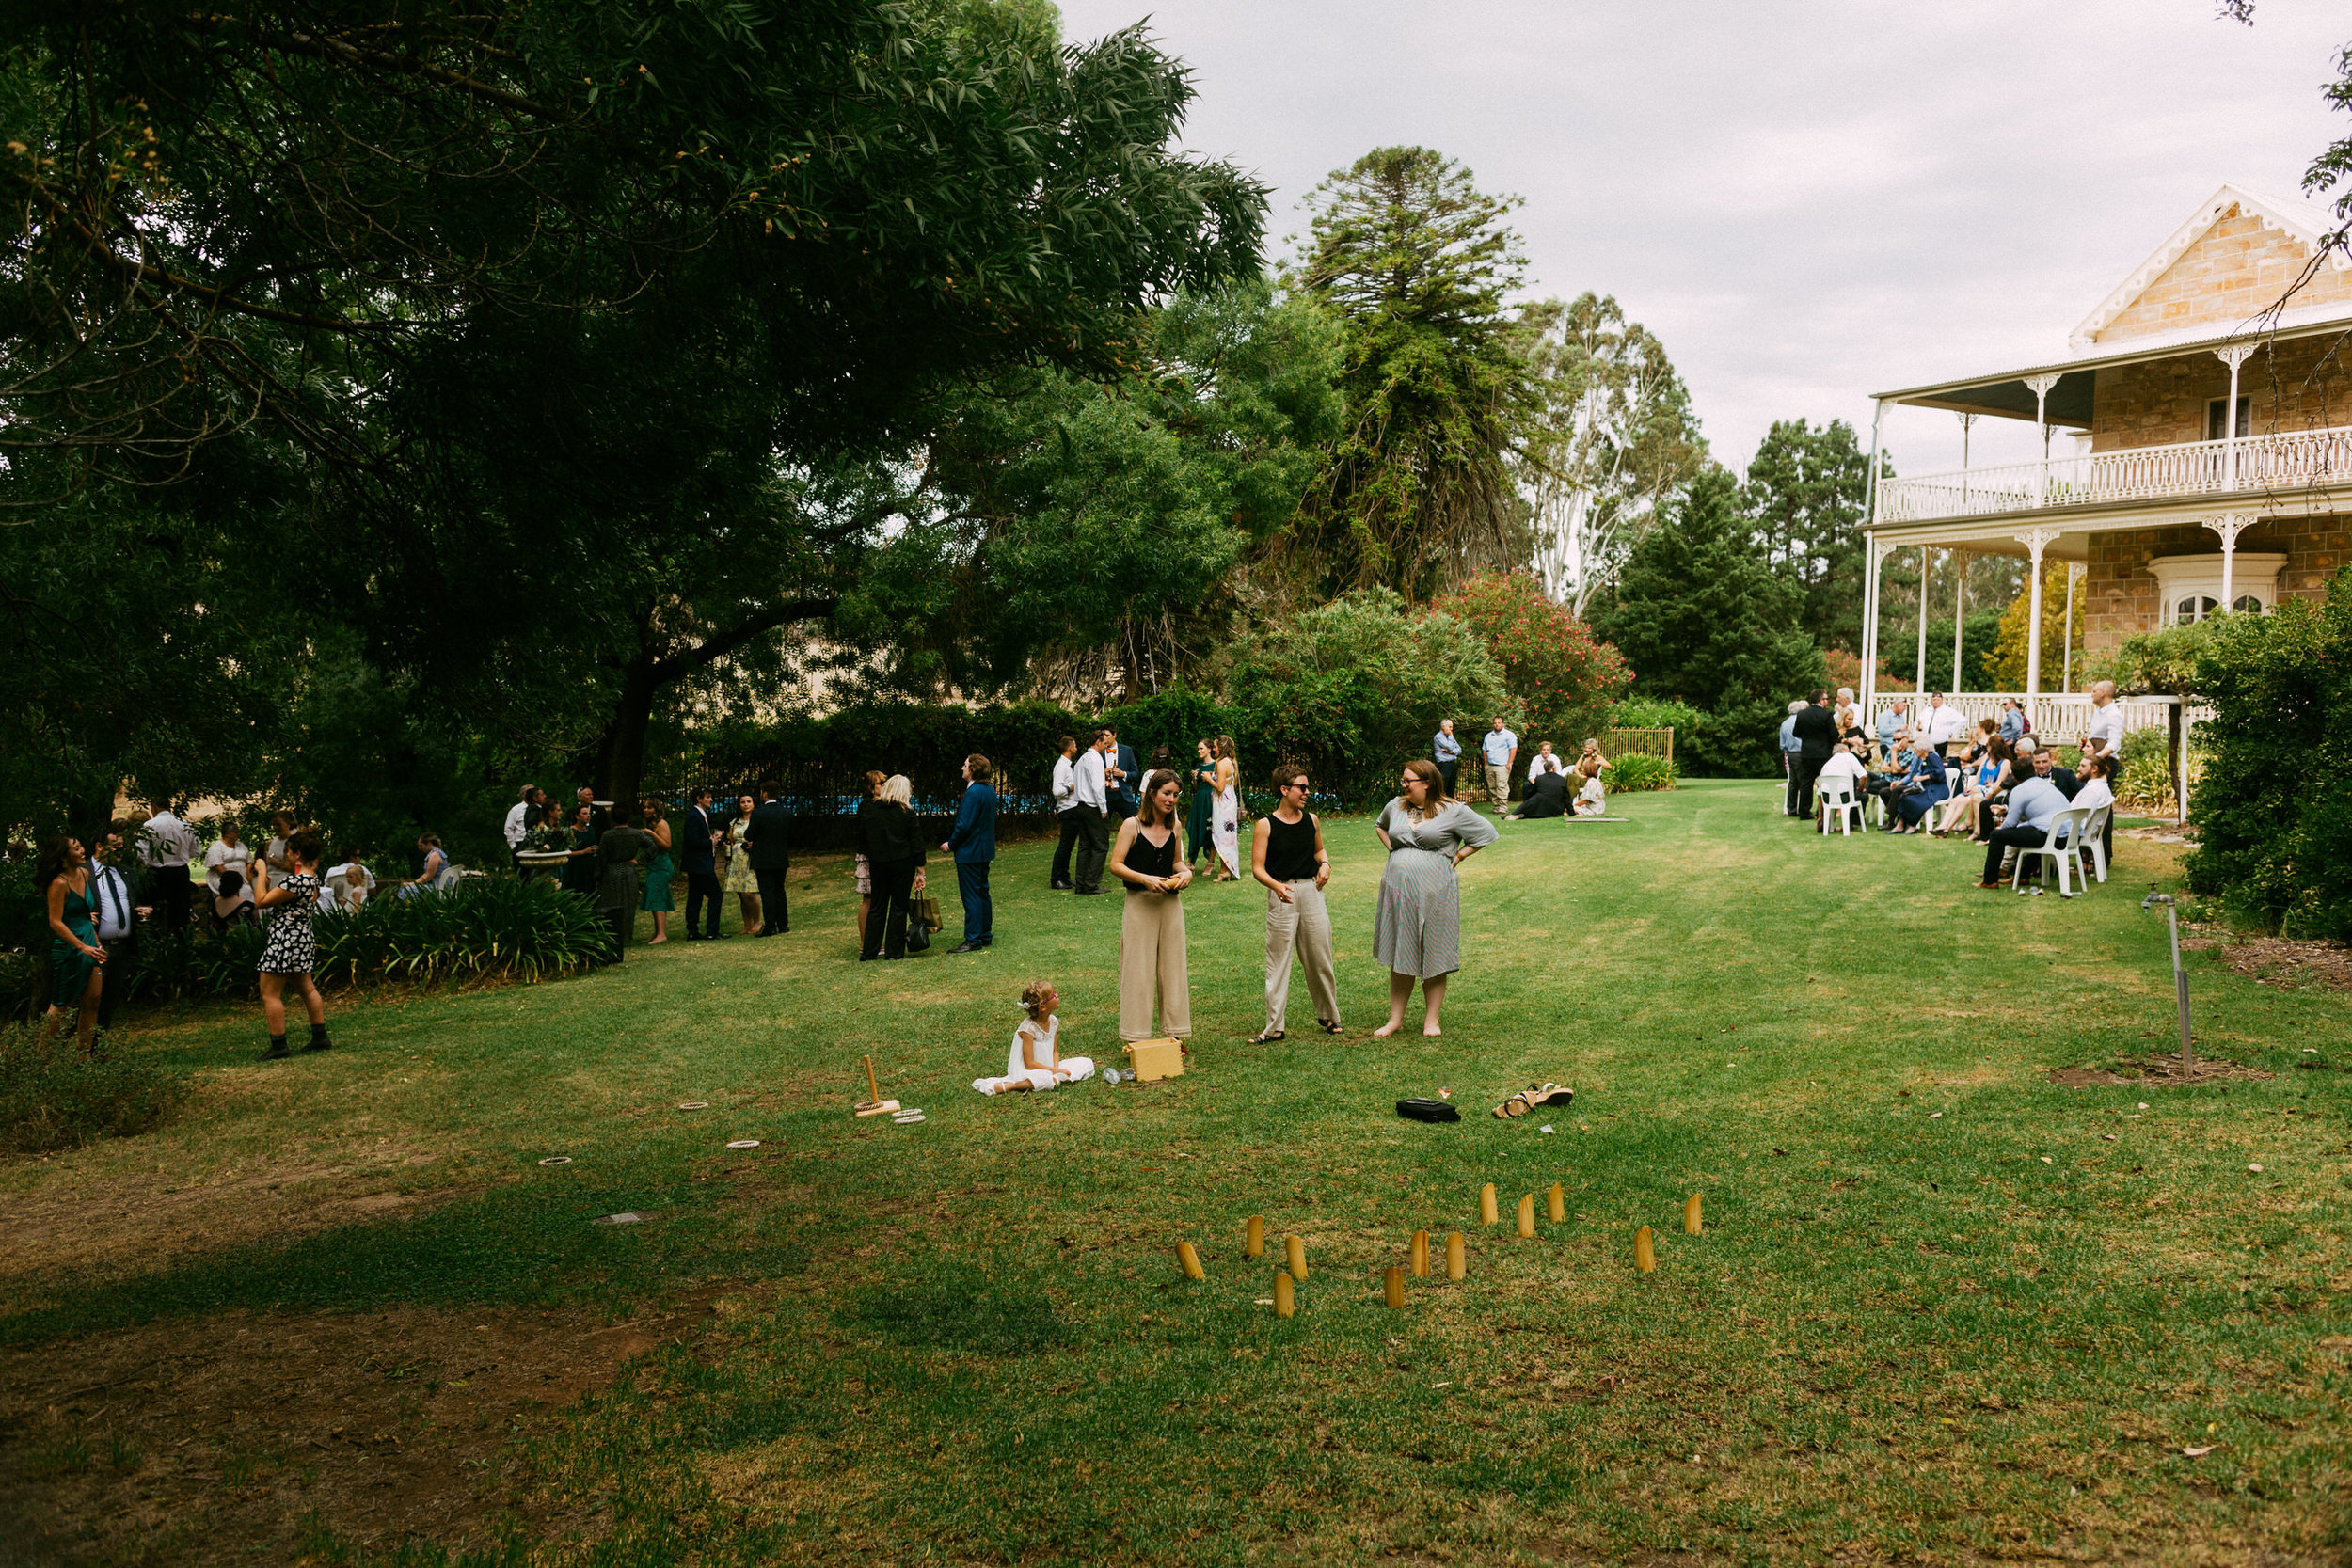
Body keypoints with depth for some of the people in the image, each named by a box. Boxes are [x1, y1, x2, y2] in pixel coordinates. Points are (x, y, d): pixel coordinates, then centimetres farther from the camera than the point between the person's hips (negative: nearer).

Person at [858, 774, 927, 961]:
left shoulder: (869, 810, -1)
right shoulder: (906, 814, -9)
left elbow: (861, 837, 5)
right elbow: (916, 844, -6)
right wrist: (920, 872, -1)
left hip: (878, 864, 3)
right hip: (903, 865, -3)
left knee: (878, 907, 12)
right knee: (899, 907, 5)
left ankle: (868, 951, 12)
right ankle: (894, 951, 6)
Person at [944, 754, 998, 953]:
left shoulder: (973, 793, -22)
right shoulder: (990, 789, 8)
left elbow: (964, 825, -23)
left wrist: (950, 844, -9)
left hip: (970, 852, -10)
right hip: (984, 849, 10)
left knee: (971, 896, -4)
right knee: (982, 893, 16)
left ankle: (973, 939, -1)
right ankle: (985, 935, 24)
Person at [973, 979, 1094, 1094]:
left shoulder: (1053, 1021, 0)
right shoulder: (1028, 1028, -21)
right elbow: (1029, 1064, -21)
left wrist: (1056, 1068, -10)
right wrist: (1054, 1071, -18)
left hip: (1048, 1068, 8)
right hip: (1025, 1071, -8)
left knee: (1087, 1064, 2)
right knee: (1046, 1080, -42)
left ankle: (1056, 1078, -12)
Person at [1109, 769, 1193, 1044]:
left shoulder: (1174, 827, 8)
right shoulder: (1132, 825, -7)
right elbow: (1115, 865, -9)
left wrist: (1186, 872, -1)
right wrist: (1145, 879, -20)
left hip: (1170, 904, 5)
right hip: (1140, 905, -5)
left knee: (1172, 967, 8)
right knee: (1139, 969, -1)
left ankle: (1174, 1032, 18)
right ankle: (1137, 1037, 6)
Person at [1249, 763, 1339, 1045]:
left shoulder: (1311, 820, 8)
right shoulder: (1266, 825, -5)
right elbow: (1257, 868, -8)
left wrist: (1325, 863, 4)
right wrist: (1276, 885, -25)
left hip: (1311, 890, 4)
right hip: (1281, 894, -4)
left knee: (1320, 958, 9)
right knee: (1278, 960, 0)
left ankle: (1328, 1016, 26)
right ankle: (1274, 1026, 6)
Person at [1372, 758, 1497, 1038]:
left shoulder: (1452, 811, -4)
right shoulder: (1396, 806, 10)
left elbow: (1486, 833, 2)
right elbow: (1380, 826, 31)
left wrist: (1457, 856, -2)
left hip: (1434, 893, -4)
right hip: (1398, 890, 4)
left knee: (1434, 958, 3)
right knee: (1400, 956, 7)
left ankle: (1431, 1019, 13)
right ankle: (1395, 1019, 14)